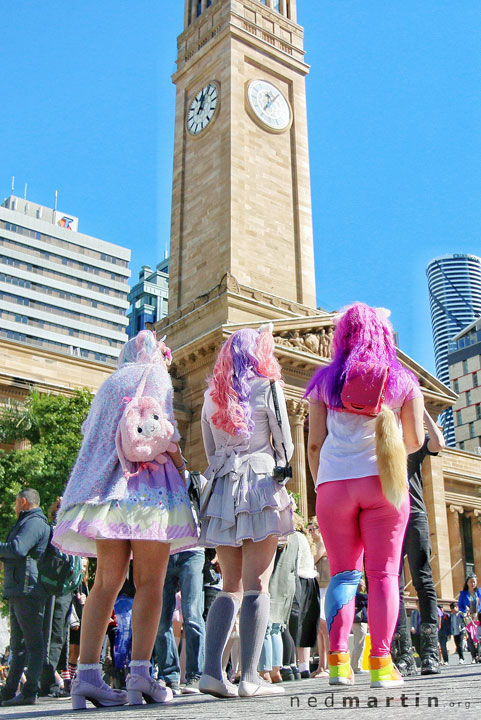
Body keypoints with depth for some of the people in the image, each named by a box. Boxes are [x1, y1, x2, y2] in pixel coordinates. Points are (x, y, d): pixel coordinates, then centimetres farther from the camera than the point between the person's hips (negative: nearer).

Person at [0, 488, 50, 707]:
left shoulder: (35, 522, -9)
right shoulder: (27, 523, 25)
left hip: (28, 590, -11)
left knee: (33, 643, -9)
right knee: (18, 645, 13)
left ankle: (30, 692, -10)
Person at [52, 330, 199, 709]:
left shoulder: (111, 383, 25)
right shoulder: (155, 376, 6)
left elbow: (90, 433, 20)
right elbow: (159, 428, -7)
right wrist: (179, 464, 2)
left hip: (107, 481, 6)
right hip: (149, 482, -6)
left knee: (107, 582, 2)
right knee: (150, 582, -6)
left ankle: (88, 674, -4)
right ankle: (140, 673, -14)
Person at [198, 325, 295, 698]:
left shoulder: (212, 395, 14)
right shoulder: (268, 387, 1)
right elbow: (285, 446, 3)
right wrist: (279, 470, 21)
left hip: (221, 488, 5)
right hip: (260, 484, -4)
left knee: (231, 586, 9)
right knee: (257, 584, -4)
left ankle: (211, 670, 0)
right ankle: (250, 677, -6)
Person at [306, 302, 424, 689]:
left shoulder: (325, 380, 10)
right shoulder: (402, 379, 10)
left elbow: (314, 444, 7)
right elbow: (415, 440, 10)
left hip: (334, 483, 1)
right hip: (383, 482, -1)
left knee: (343, 573, 9)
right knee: (383, 573, 2)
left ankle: (338, 659, 1)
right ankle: (381, 663, -3)